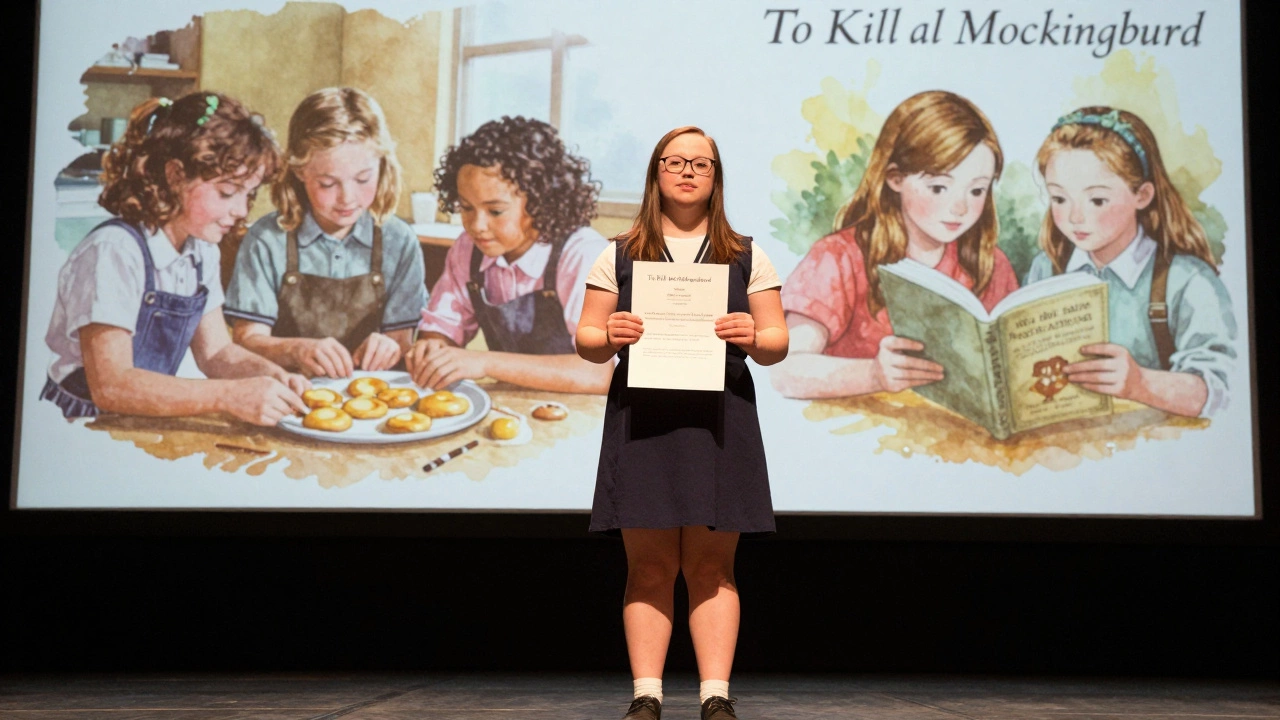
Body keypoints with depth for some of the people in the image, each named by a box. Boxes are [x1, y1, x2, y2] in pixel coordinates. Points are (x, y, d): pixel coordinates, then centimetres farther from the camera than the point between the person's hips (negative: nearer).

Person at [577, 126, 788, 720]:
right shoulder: (620, 255, 12)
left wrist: (754, 338, -13)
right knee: (649, 566, 1)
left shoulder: (746, 257, 13)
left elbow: (776, 343, 10)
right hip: (641, 418, 0)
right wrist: (609, 337, -12)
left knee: (711, 564, 1)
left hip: (719, 419, 0)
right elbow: (586, 340, 10)